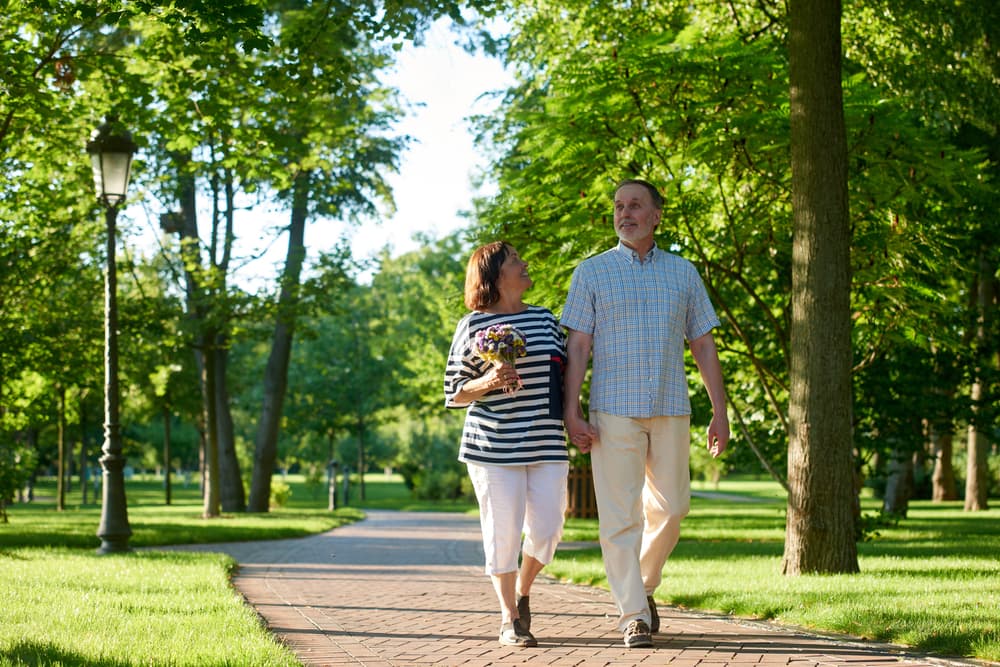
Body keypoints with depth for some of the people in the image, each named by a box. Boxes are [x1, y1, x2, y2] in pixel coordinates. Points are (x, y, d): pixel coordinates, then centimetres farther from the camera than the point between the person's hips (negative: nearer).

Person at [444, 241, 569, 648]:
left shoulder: (546, 319, 12)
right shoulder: (472, 325, -1)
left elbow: (565, 374, 20)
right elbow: (454, 393, 1)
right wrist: (488, 382, -17)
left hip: (547, 445, 4)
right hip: (494, 446, -4)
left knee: (547, 530, 1)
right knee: (503, 534, -3)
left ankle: (523, 592, 28)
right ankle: (509, 619, 10)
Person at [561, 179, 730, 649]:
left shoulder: (683, 273, 12)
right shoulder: (592, 273, 5)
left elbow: (704, 346, 13)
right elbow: (577, 346, 1)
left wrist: (720, 412, 7)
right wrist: (571, 413, -7)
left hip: (670, 411, 3)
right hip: (615, 411, -3)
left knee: (670, 508, 5)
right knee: (620, 516, -5)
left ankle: (643, 586, 29)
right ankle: (634, 616, -1)